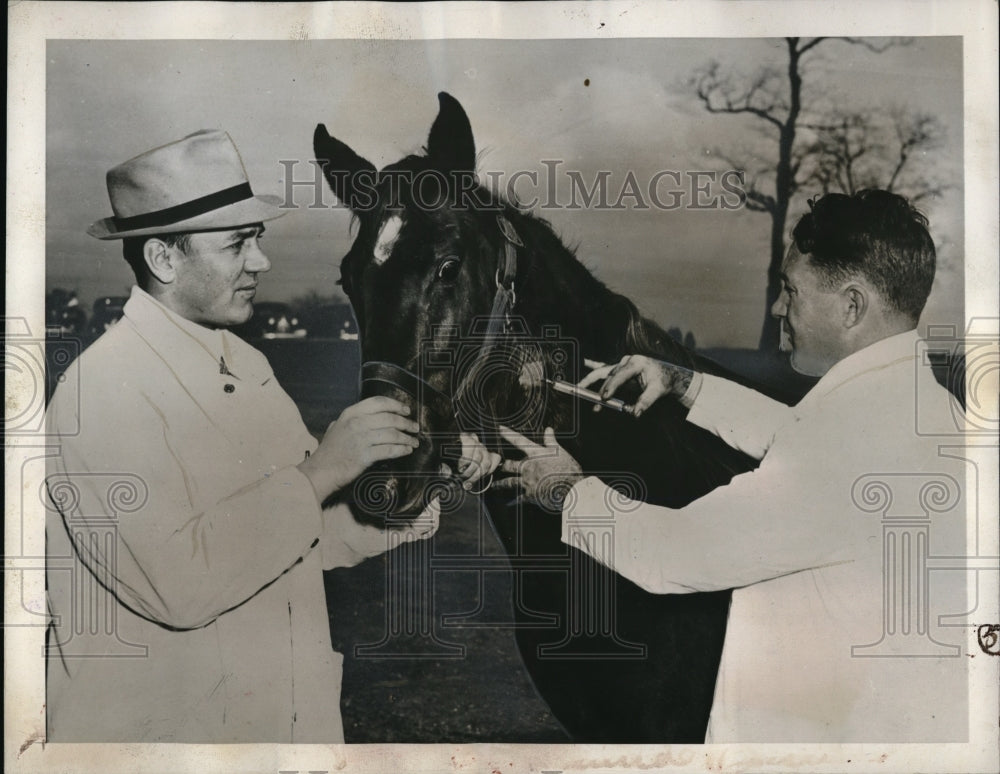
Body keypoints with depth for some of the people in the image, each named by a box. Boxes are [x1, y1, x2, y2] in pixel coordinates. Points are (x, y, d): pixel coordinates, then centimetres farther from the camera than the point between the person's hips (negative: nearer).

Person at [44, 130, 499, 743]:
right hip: (155, 728, -7)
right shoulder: (102, 391, -19)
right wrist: (321, 470, -26)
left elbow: (316, 537, 6)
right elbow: (177, 583, -28)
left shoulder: (249, 365, 5)